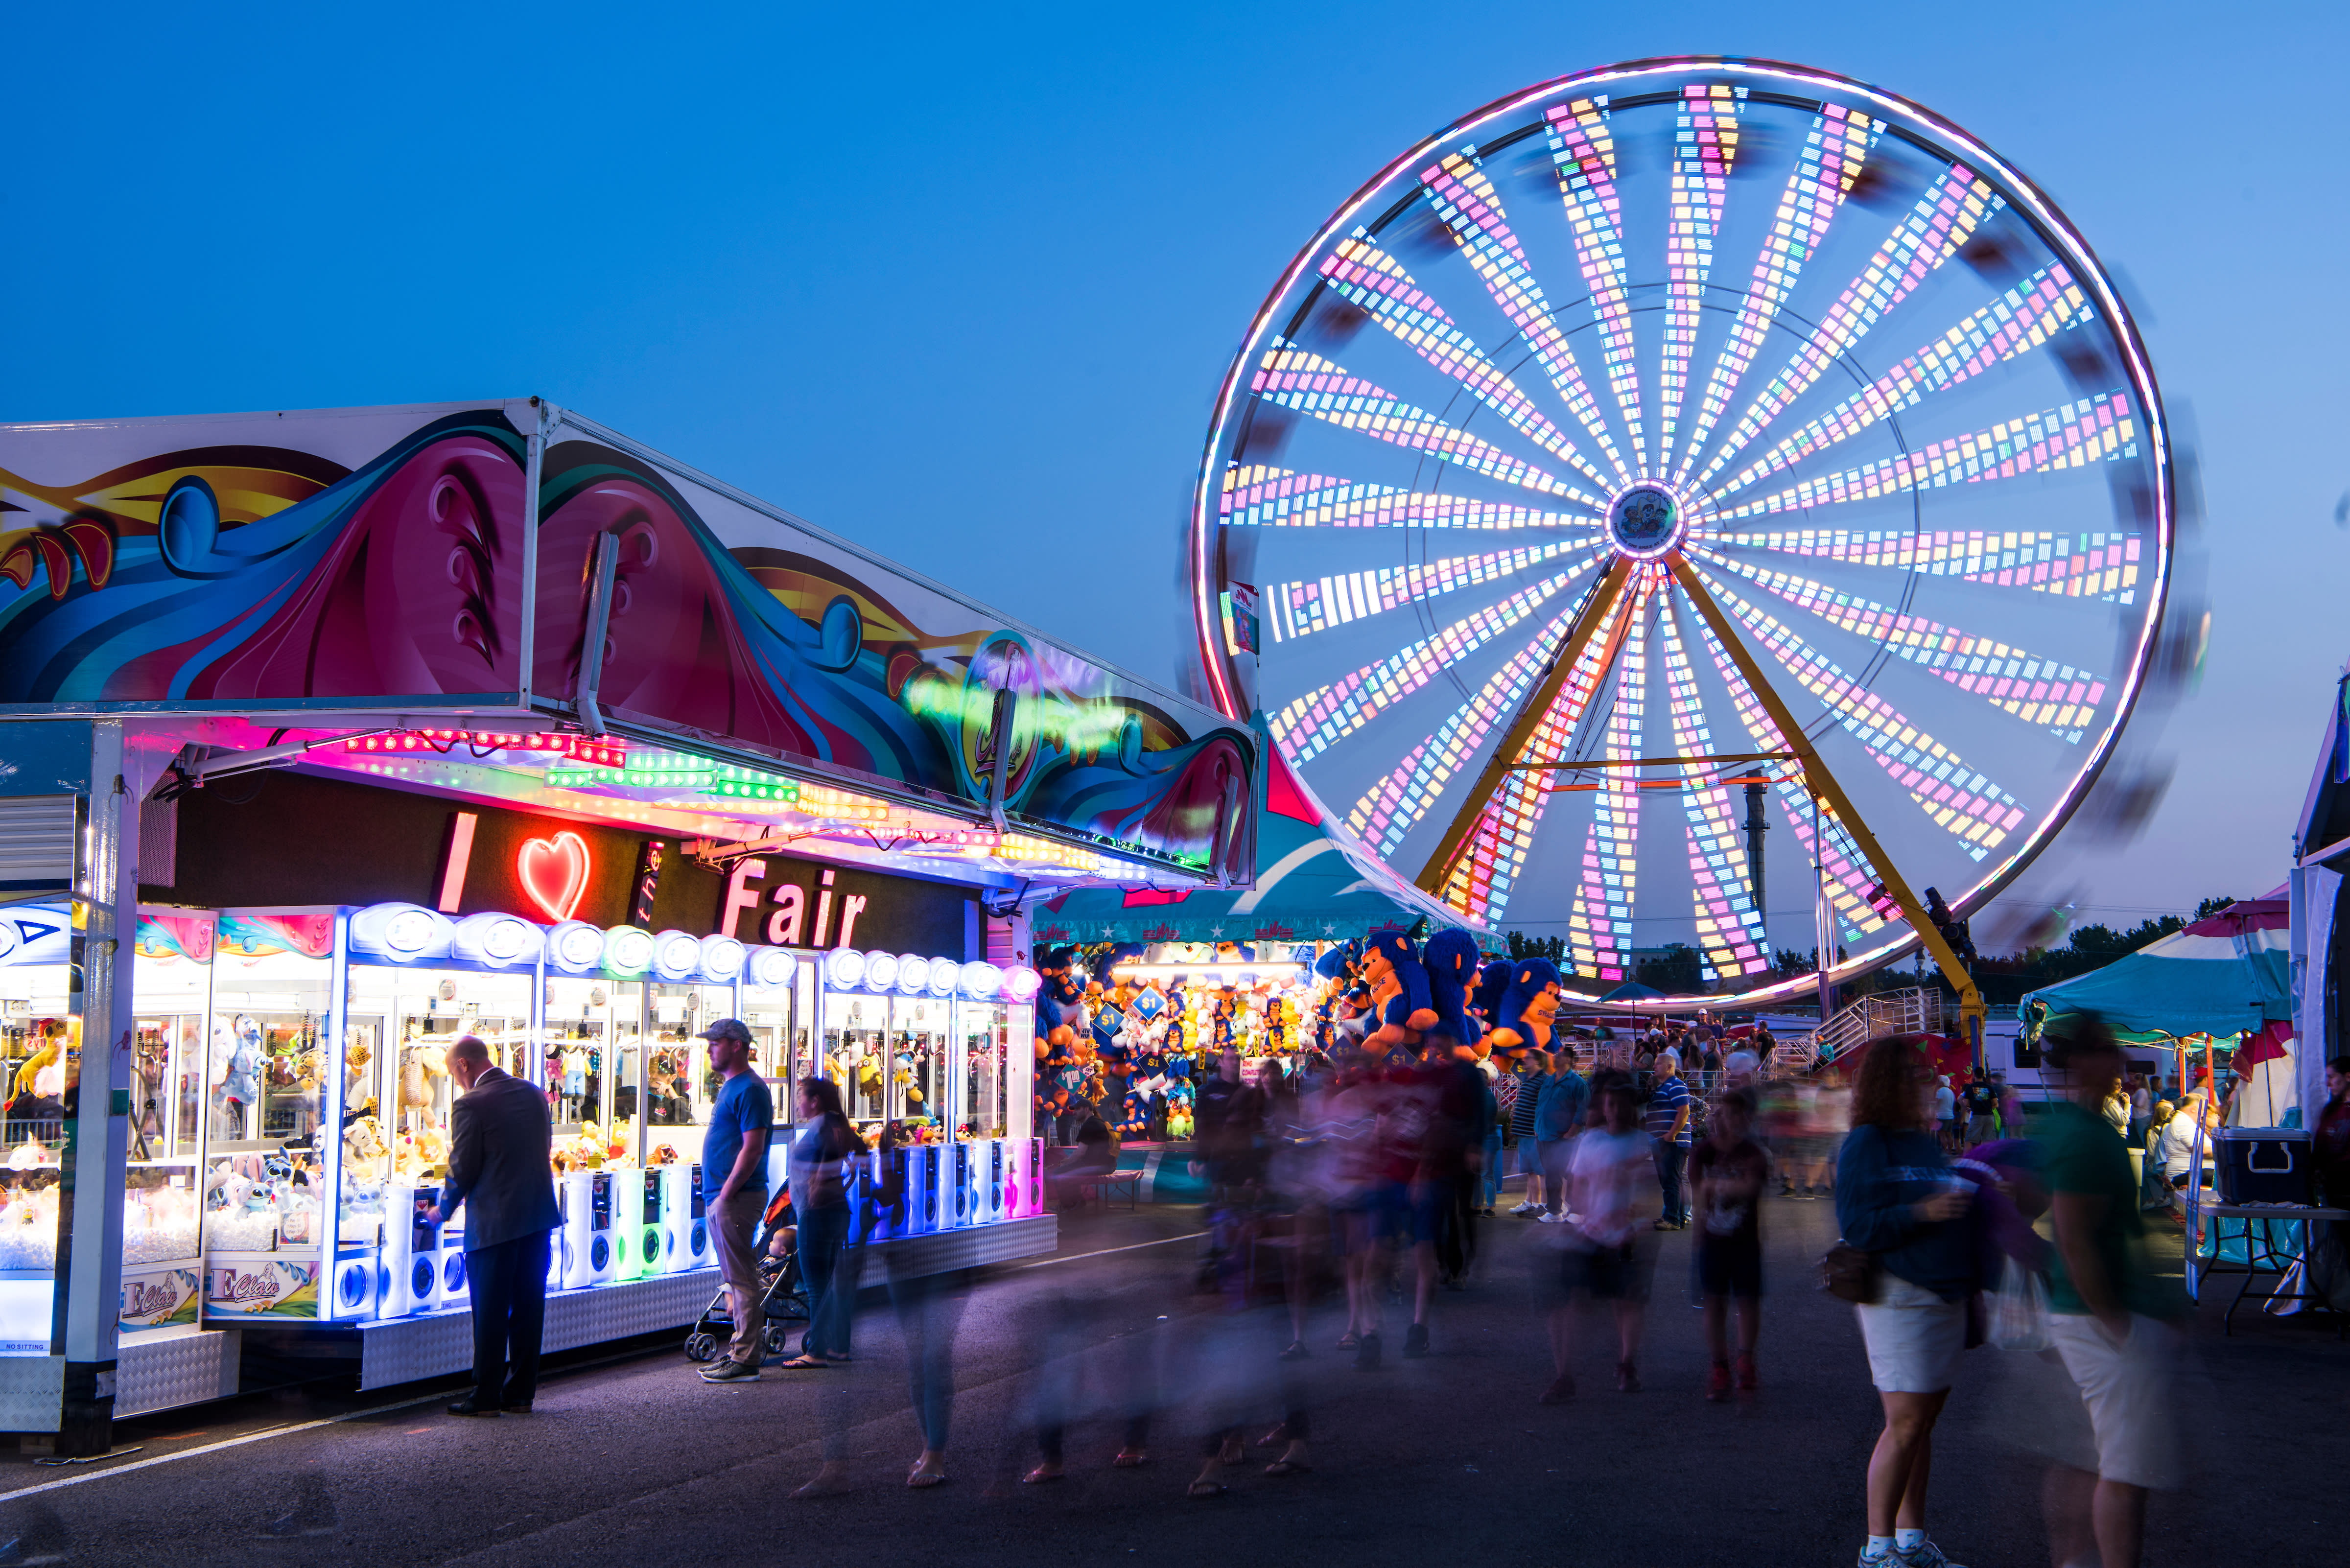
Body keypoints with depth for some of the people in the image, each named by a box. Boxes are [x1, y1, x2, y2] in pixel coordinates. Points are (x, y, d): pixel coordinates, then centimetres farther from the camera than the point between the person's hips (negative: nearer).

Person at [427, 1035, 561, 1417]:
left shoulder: (470, 1105, -13)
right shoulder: (534, 1094, 9)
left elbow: (464, 1170, -10)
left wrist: (443, 1210, 6)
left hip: (494, 1221, -6)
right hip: (539, 1213, 6)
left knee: (491, 1314, 2)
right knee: (528, 1307, 11)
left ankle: (486, 1396, 6)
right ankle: (521, 1393, 16)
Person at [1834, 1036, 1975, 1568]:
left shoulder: (1928, 1143, 14)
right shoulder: (1867, 1145, -10)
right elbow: (1857, 1226, -17)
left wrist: (1968, 1200, 7)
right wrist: (1921, 1212, -24)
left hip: (1946, 1295, 8)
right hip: (1900, 1297, -8)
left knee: (1923, 1420, 11)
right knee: (1905, 1422, -8)